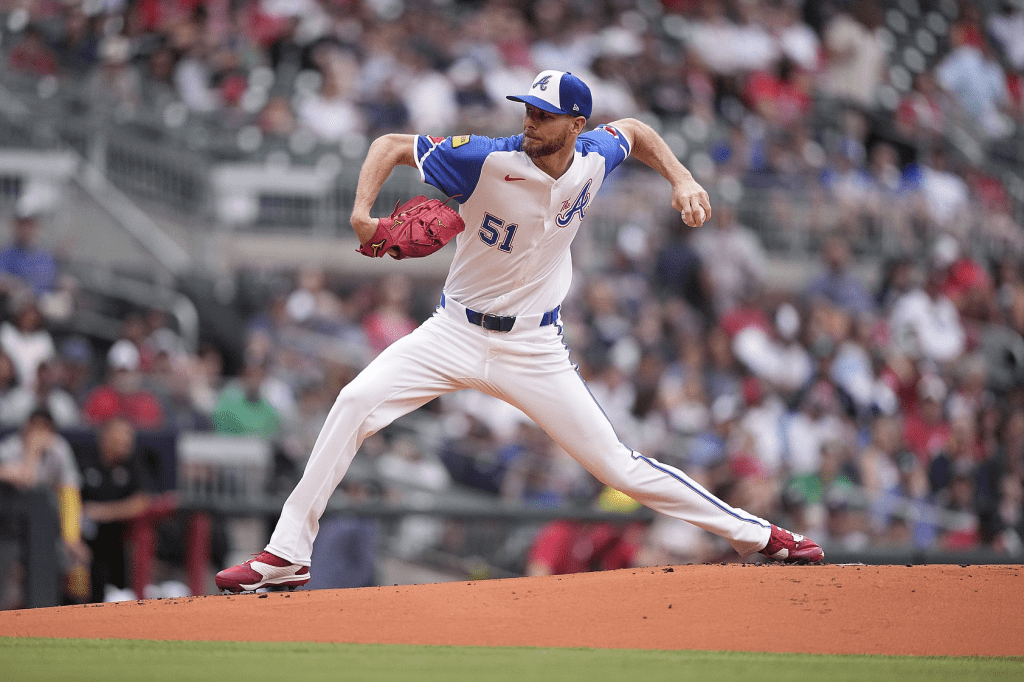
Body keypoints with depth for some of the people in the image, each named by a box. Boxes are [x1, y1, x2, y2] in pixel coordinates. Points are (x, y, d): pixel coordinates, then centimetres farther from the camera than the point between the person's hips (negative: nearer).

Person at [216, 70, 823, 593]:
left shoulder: (593, 159, -6)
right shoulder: (489, 159, -17)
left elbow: (633, 131, 18)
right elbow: (391, 145, -12)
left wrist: (682, 180, 5)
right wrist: (363, 210, -27)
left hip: (534, 350, 1)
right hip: (457, 334, -1)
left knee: (617, 465, -3)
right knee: (356, 402, -22)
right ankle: (288, 555, -18)